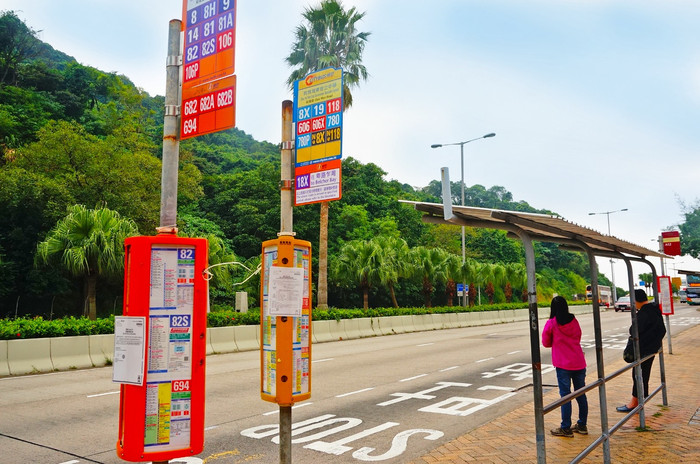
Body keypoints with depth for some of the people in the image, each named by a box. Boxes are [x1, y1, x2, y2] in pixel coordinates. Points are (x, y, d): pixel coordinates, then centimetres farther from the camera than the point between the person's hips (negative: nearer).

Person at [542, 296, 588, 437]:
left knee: (565, 395, 1)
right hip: (579, 363, 5)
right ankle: (582, 425, 23)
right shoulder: (574, 321, 3)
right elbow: (578, 338, 16)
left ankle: (566, 428, 7)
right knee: (581, 394, 13)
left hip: (563, 365, -5)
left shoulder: (551, 323, -10)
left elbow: (546, 343, 1)